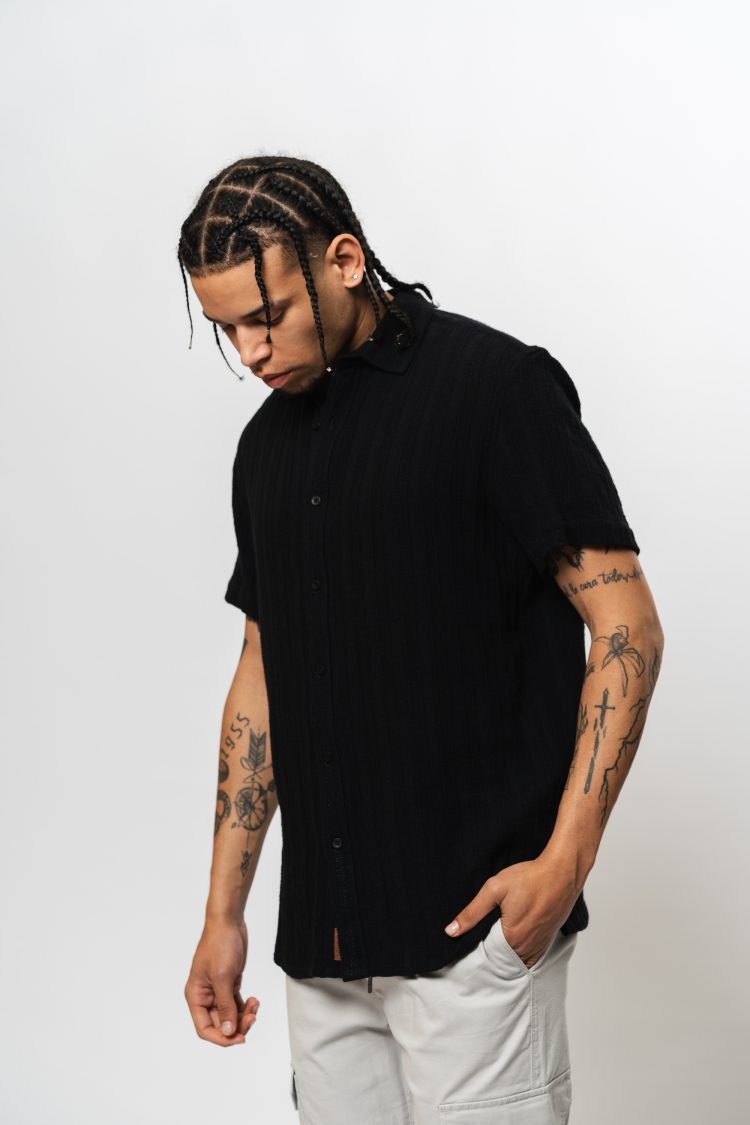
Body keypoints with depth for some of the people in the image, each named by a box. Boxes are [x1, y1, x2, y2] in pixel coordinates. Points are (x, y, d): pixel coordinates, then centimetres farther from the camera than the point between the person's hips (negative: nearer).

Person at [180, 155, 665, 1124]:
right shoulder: (266, 443, 12)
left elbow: (627, 624, -10)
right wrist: (223, 912, 14)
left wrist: (565, 860, -17)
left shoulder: (496, 383, -9)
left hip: (476, 922, -6)